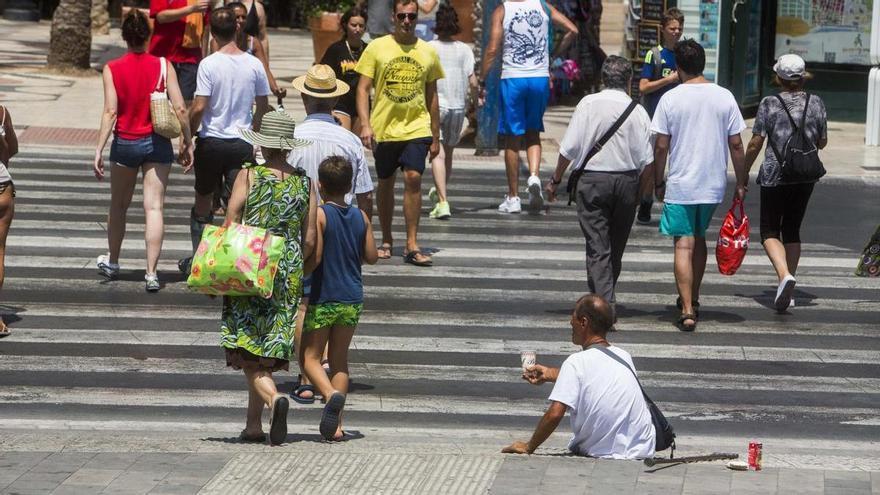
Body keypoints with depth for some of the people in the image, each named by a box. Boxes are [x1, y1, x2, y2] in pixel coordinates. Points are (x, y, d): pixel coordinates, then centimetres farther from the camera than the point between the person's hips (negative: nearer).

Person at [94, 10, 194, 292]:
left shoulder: (112, 69, -7)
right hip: (157, 143, 0)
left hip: (124, 143, 0)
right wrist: (188, 143, 2)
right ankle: (151, 273, -10)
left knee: (118, 206, 18)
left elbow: (110, 111, -13)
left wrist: (99, 149, -12)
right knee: (154, 207, -2)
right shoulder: (163, 66, -6)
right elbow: (180, 108, -8)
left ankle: (112, 262, 35)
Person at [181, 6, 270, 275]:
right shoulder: (254, 64, -2)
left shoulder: (209, 64, -12)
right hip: (242, 143, 2)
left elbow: (199, 108, -14)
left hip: (211, 142, -2)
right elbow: (263, 106, 8)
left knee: (202, 204, 15)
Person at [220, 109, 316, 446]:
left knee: (248, 350, -3)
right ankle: (253, 424, 14)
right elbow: (310, 239, 3)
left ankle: (274, 398, -28)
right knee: (267, 352, 12)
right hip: (288, 276, 4)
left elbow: (230, 226, -7)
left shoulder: (249, 176, -7)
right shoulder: (305, 183, 3)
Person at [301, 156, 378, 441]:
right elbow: (371, 257, 7)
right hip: (352, 299, 5)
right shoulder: (361, 217, 4)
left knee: (310, 356, 4)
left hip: (322, 298, -5)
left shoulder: (320, 215, -12)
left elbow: (314, 257, -18)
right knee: (340, 360, 12)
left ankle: (331, 395, -24)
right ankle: (336, 425, 8)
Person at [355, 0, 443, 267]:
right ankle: (386, 240, 25)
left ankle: (412, 245, -11)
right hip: (383, 128, 0)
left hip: (416, 127, 0)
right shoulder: (377, 48, 0)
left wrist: (435, 137, 13)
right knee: (386, 183, 9)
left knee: (413, 178, -14)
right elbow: (363, 89, -1)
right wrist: (365, 124, -13)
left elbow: (432, 96, 13)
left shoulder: (428, 52, 6)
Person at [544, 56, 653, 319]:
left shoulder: (588, 104, -5)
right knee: (616, 247, 16)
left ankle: (605, 303, -14)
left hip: (592, 179, -2)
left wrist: (556, 179, 4)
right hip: (626, 181, 2)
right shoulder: (637, 111, -3)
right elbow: (646, 159, -2)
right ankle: (605, 298, 29)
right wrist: (642, 190, 12)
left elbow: (570, 147, -6)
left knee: (597, 247, -2)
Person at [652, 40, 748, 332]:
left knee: (684, 246, -3)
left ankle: (687, 310, -12)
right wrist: (742, 182, 10)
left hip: (680, 186, -3)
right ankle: (693, 299, 33)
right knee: (699, 238, 22)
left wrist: (658, 183, 5)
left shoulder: (671, 99, -8)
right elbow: (736, 145, 1)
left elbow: (661, 146, -7)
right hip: (714, 185, 3)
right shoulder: (724, 97, -1)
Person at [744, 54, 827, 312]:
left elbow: (755, 144, -8)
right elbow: (822, 142, 10)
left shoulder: (769, 104, -8)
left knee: (770, 231, 5)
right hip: (806, 176, 4)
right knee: (792, 230, 15)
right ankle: (787, 291, 14)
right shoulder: (816, 103, 1)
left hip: (774, 175, -4)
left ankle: (784, 274, -22)